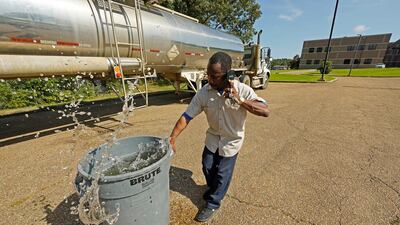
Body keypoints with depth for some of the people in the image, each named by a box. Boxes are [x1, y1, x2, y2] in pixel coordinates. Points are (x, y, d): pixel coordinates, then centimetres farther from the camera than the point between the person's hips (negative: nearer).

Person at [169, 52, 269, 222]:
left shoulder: (242, 90, -23)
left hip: (232, 140, -3)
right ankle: (213, 188, 53)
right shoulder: (204, 93, -18)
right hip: (213, 137, 3)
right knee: (207, 167, 19)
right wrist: (172, 137, -22)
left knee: (222, 173, 10)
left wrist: (240, 100, -37)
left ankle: (213, 204, 36)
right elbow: (187, 116, -16)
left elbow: (265, 111, -26)